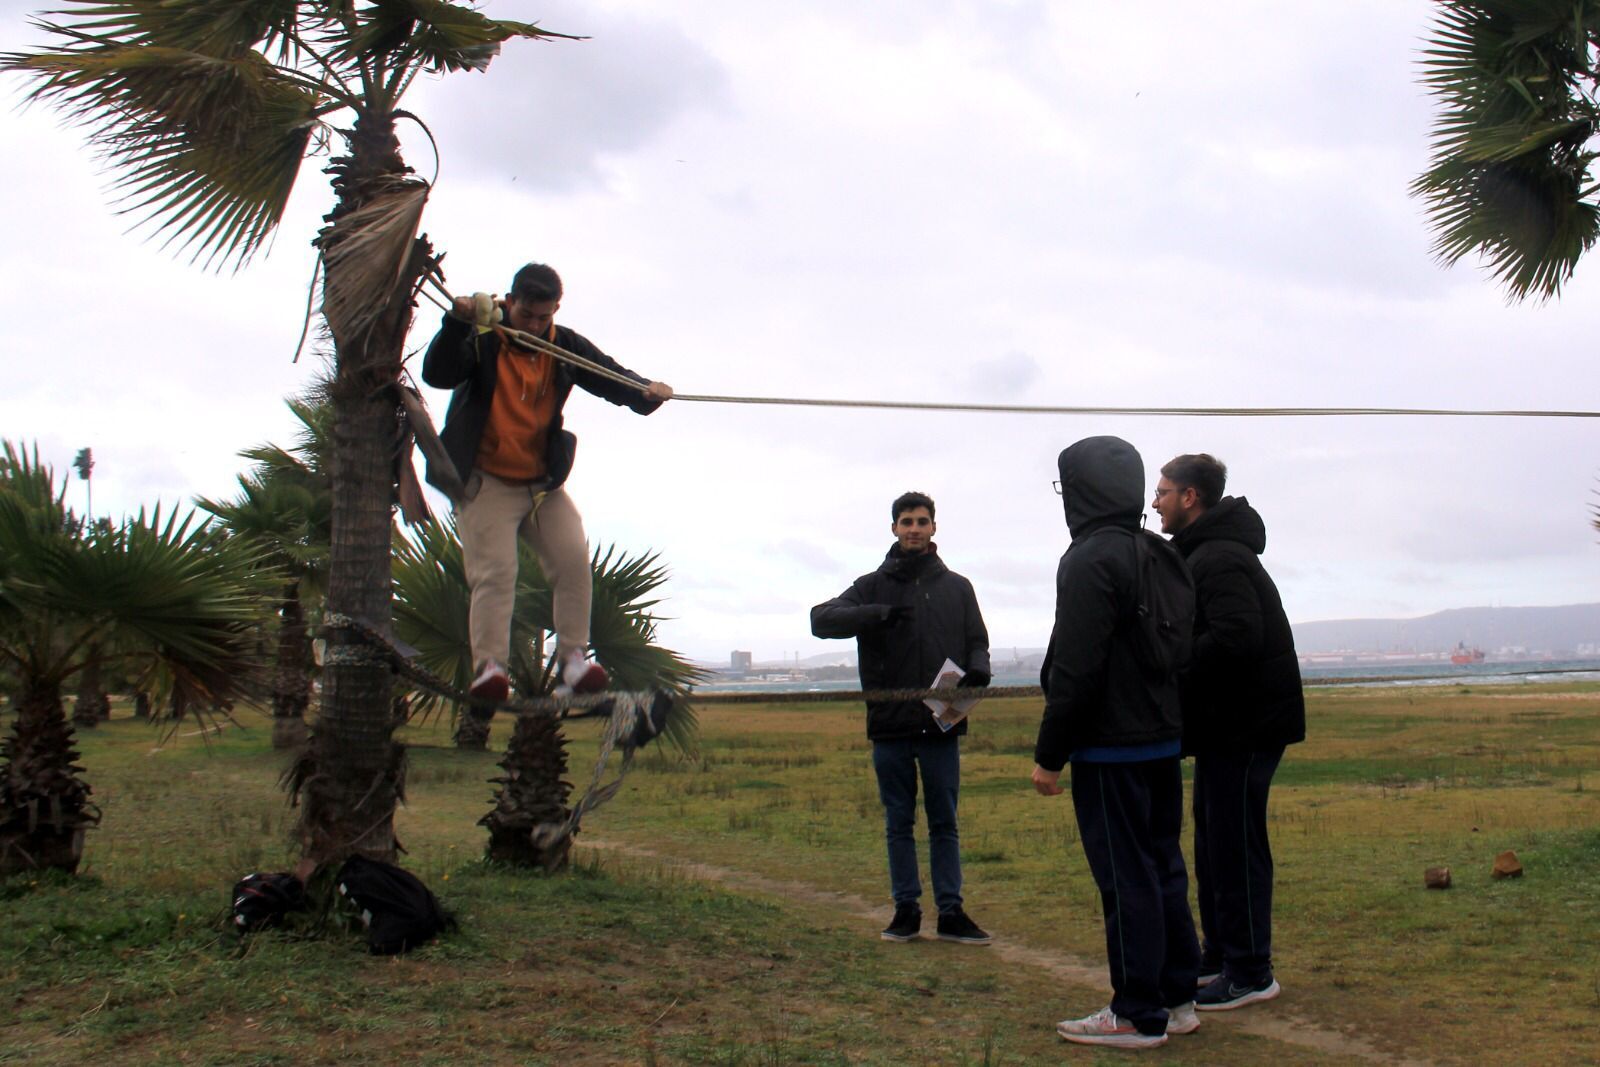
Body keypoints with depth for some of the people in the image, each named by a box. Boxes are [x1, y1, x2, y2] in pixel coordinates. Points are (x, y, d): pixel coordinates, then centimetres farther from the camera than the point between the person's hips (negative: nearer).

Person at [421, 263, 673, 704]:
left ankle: (572, 657, -1)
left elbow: (612, 377, -8)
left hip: (543, 482, 4)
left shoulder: (565, 346, 2)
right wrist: (456, 323, -41)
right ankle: (488, 667, -15)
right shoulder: (481, 339, -9)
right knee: (494, 572, -13)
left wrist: (647, 392, -31)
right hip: (485, 484, -4)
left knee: (573, 560, -7)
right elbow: (437, 374, -24)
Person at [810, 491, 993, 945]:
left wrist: (978, 670, -14)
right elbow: (821, 619, -9)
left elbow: (977, 642, 10)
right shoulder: (873, 586, 4)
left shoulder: (957, 587, 10)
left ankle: (951, 912, 12)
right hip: (889, 727, 0)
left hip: (941, 725, 1)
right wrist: (879, 614, -24)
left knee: (944, 822, 6)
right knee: (899, 822, 8)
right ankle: (906, 909, 17)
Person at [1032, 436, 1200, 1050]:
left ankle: (1137, 1015, 4)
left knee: (1125, 878, -3)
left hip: (1110, 748, -9)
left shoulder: (1089, 561, -15)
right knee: (1163, 869, 14)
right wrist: (1166, 724, 18)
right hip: (1163, 741, 9)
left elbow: (1076, 670, -19)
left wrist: (1049, 755, -14)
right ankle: (1176, 998, 22)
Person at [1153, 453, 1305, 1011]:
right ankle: (1219, 955, 26)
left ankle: (1250, 973, 4)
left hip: (1245, 726, -11)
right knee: (1214, 844, 16)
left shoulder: (1221, 558, -18)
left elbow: (1236, 637, -31)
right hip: (1226, 723, 11)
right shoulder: (1206, 553, 16)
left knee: (1235, 846, -4)